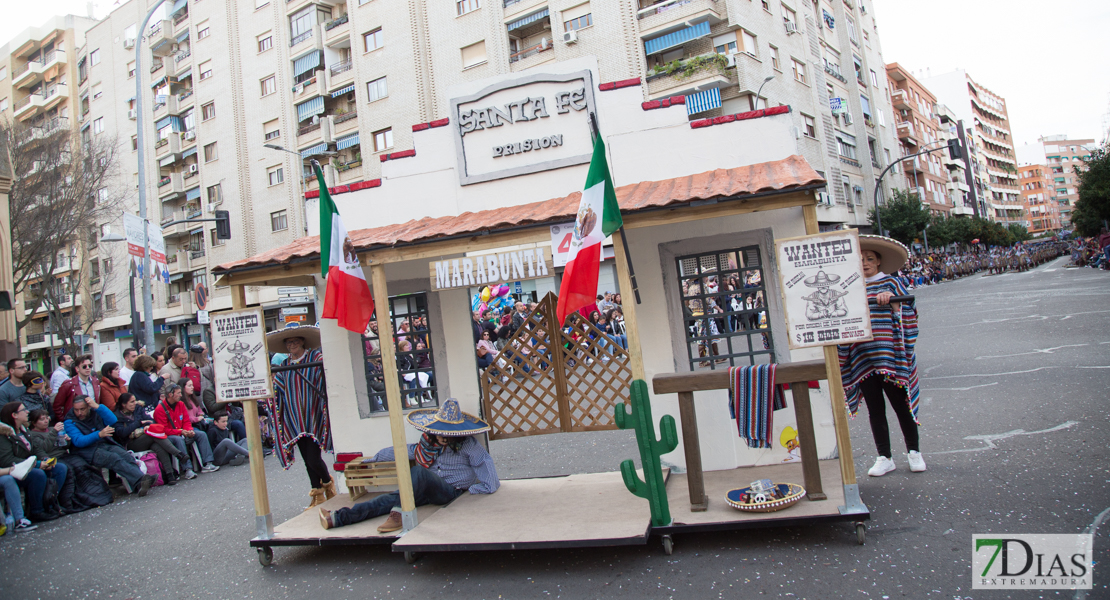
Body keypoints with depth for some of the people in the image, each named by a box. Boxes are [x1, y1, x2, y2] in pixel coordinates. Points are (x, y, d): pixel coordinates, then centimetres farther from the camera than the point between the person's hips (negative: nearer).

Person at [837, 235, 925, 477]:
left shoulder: (891, 283, 5)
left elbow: (907, 314, -1)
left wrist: (892, 301, -18)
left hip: (890, 356, -2)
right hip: (863, 360, 3)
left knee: (901, 405, 4)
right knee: (875, 410, 7)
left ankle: (914, 452, 21)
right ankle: (884, 458, 15)